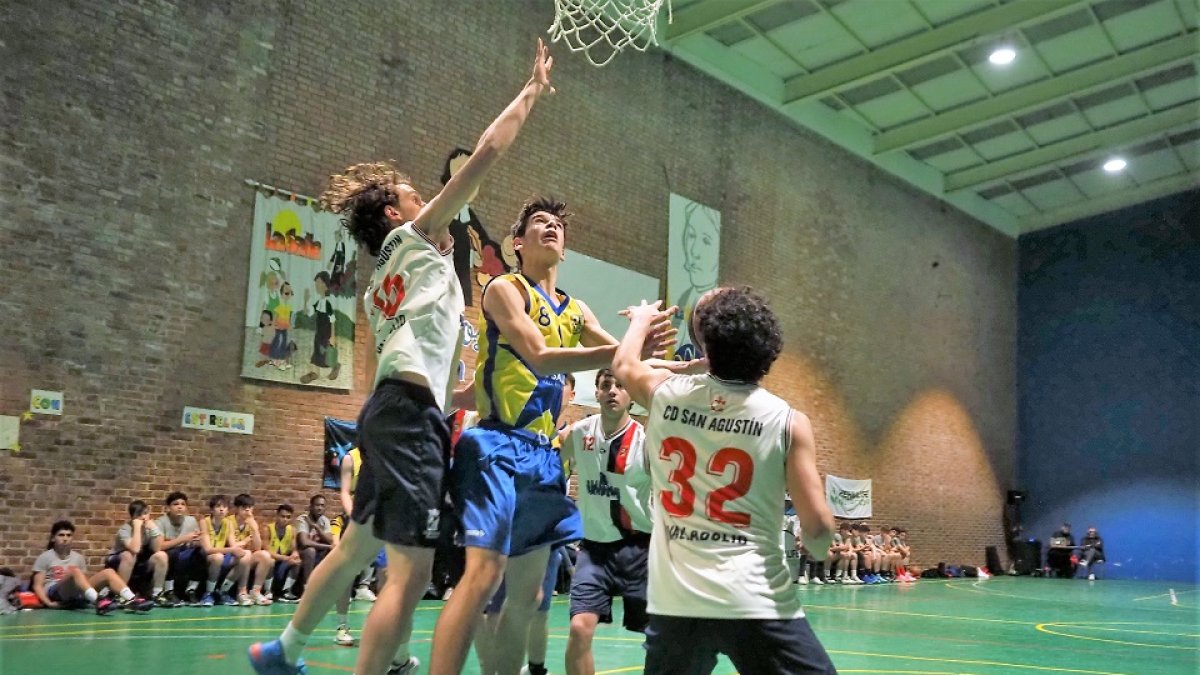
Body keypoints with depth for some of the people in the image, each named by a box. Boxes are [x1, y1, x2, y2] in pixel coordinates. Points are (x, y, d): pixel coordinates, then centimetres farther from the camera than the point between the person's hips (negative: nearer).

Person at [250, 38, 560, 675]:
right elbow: (487, 151, -3)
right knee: (411, 570, -12)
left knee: (357, 548, 23)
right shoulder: (413, 238, 2)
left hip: (391, 409, 10)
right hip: (410, 412, -10)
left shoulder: (381, 283, 24)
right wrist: (532, 89, 5)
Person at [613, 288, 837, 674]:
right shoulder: (788, 421, -7)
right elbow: (818, 527, -9)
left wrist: (643, 318, 44)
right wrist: (817, 548, 15)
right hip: (756, 604, -4)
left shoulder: (665, 394, 1)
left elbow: (624, 365, 25)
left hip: (674, 602, 4)